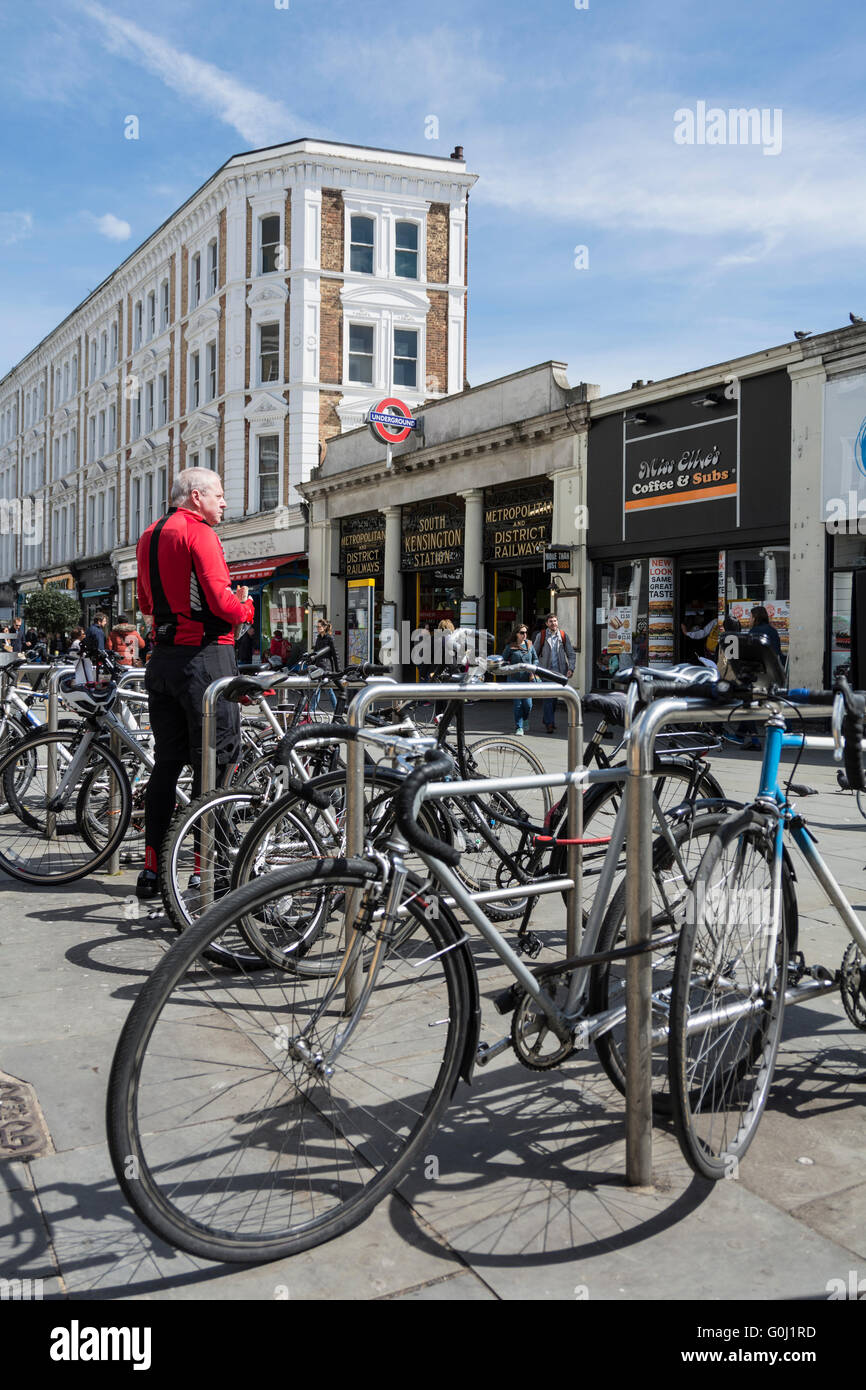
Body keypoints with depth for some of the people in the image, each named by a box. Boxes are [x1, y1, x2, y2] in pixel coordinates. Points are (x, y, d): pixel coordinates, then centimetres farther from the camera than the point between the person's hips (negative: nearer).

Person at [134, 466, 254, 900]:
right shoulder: (199, 532, -11)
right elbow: (221, 601, -19)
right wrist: (246, 608, 1)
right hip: (204, 654, -8)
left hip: (163, 658, 8)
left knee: (166, 762, 13)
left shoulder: (148, 537, 16)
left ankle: (151, 867, 17)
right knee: (213, 762, -2)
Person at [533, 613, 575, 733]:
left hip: (559, 671, 3)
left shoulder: (563, 636, 5)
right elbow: (534, 653, 5)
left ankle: (546, 719, 28)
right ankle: (550, 723, -10)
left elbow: (571, 653, 9)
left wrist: (570, 668, -3)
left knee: (554, 697, 10)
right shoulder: (541, 636, 0)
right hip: (546, 670, -3)